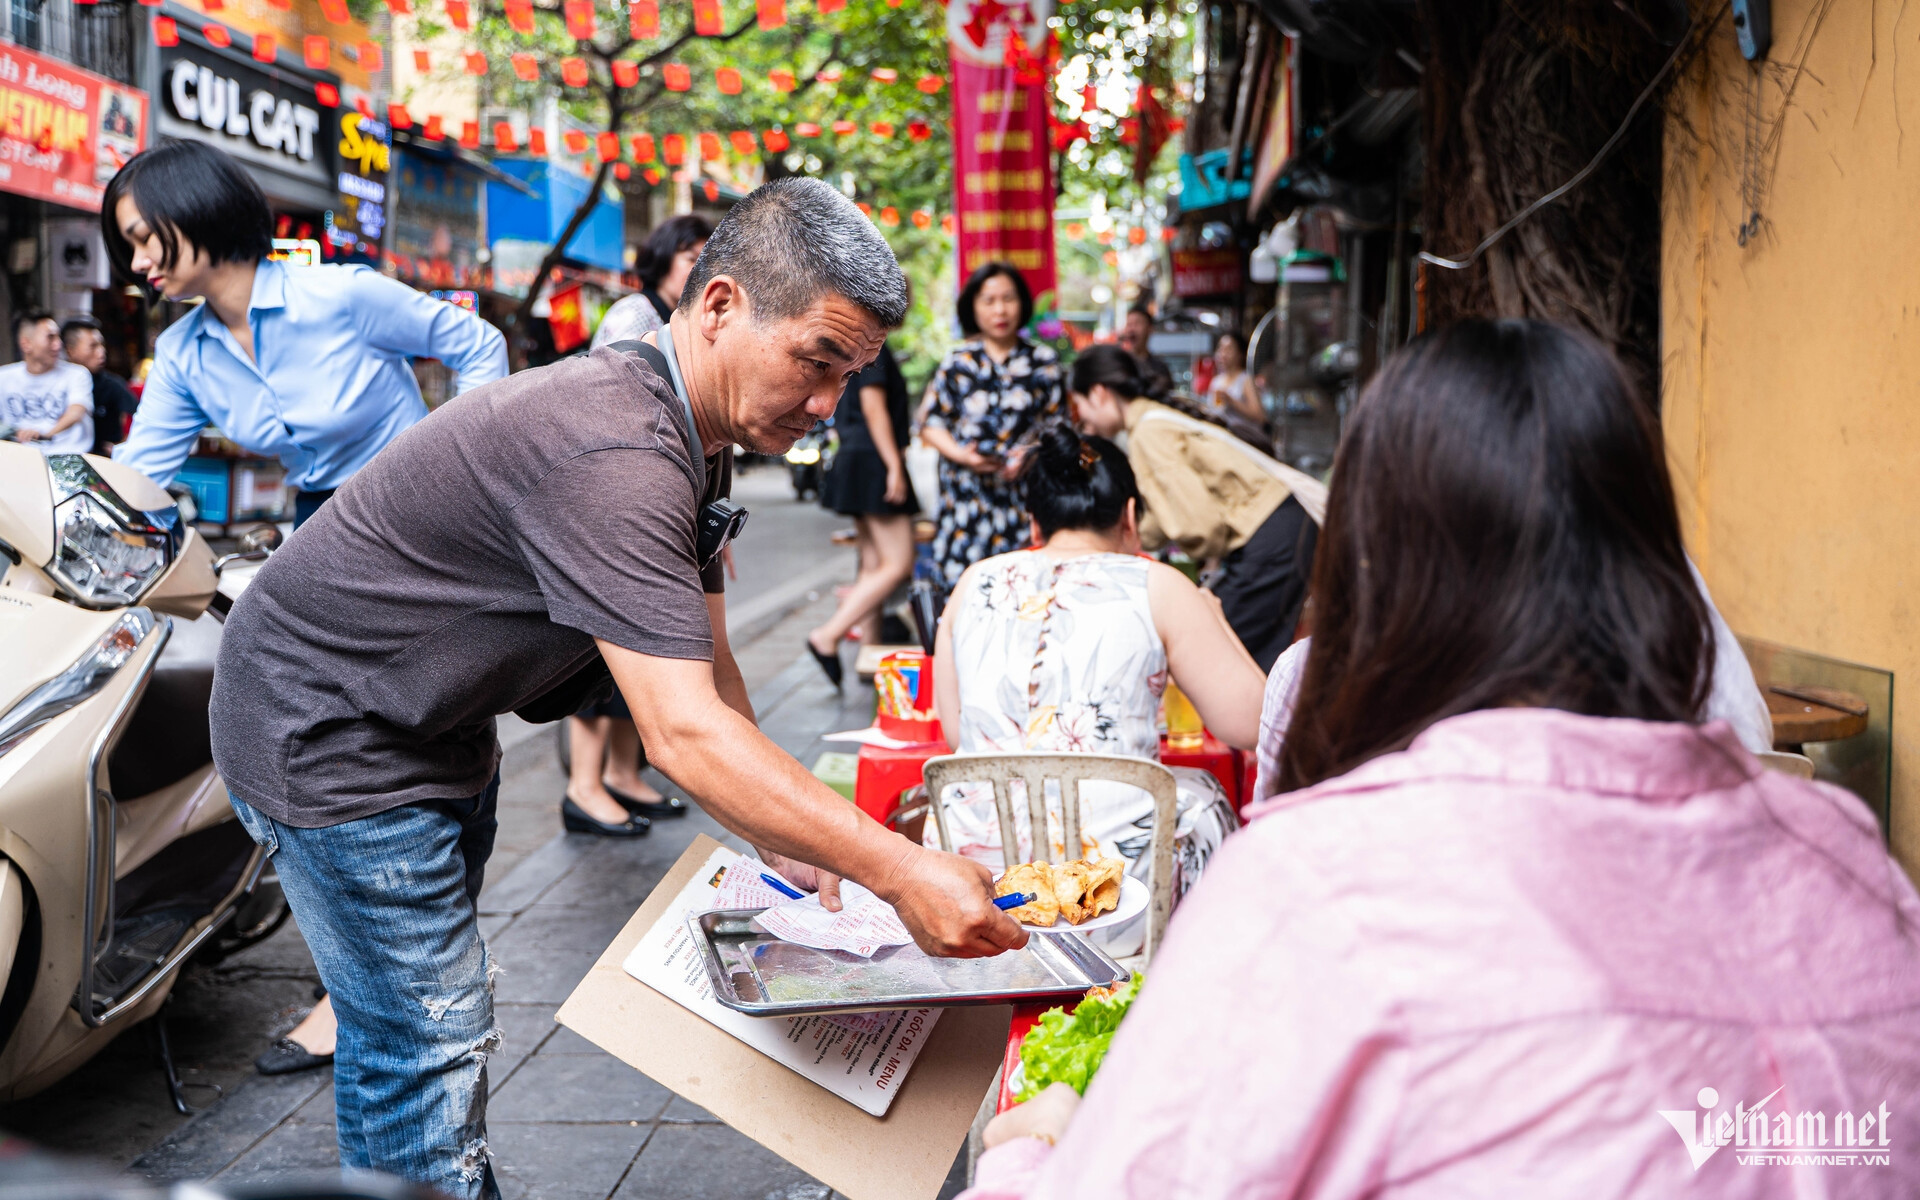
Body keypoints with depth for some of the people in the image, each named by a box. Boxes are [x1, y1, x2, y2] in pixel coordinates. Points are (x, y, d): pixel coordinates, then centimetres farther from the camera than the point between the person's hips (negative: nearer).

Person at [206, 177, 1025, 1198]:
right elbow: (684, 735, -39)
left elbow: (702, 666, 5)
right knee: (429, 1046, -4)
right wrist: (899, 872, -37)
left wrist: (780, 839, -4)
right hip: (327, 732, -10)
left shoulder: (691, 436, -1)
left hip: (431, 726, 10)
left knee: (407, 1022, 21)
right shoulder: (613, 457, -35)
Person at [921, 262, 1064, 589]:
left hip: (1025, 489, 0)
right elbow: (931, 424, 8)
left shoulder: (1043, 361, 9)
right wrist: (961, 455, -10)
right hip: (967, 494, 0)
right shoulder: (957, 362, 7)